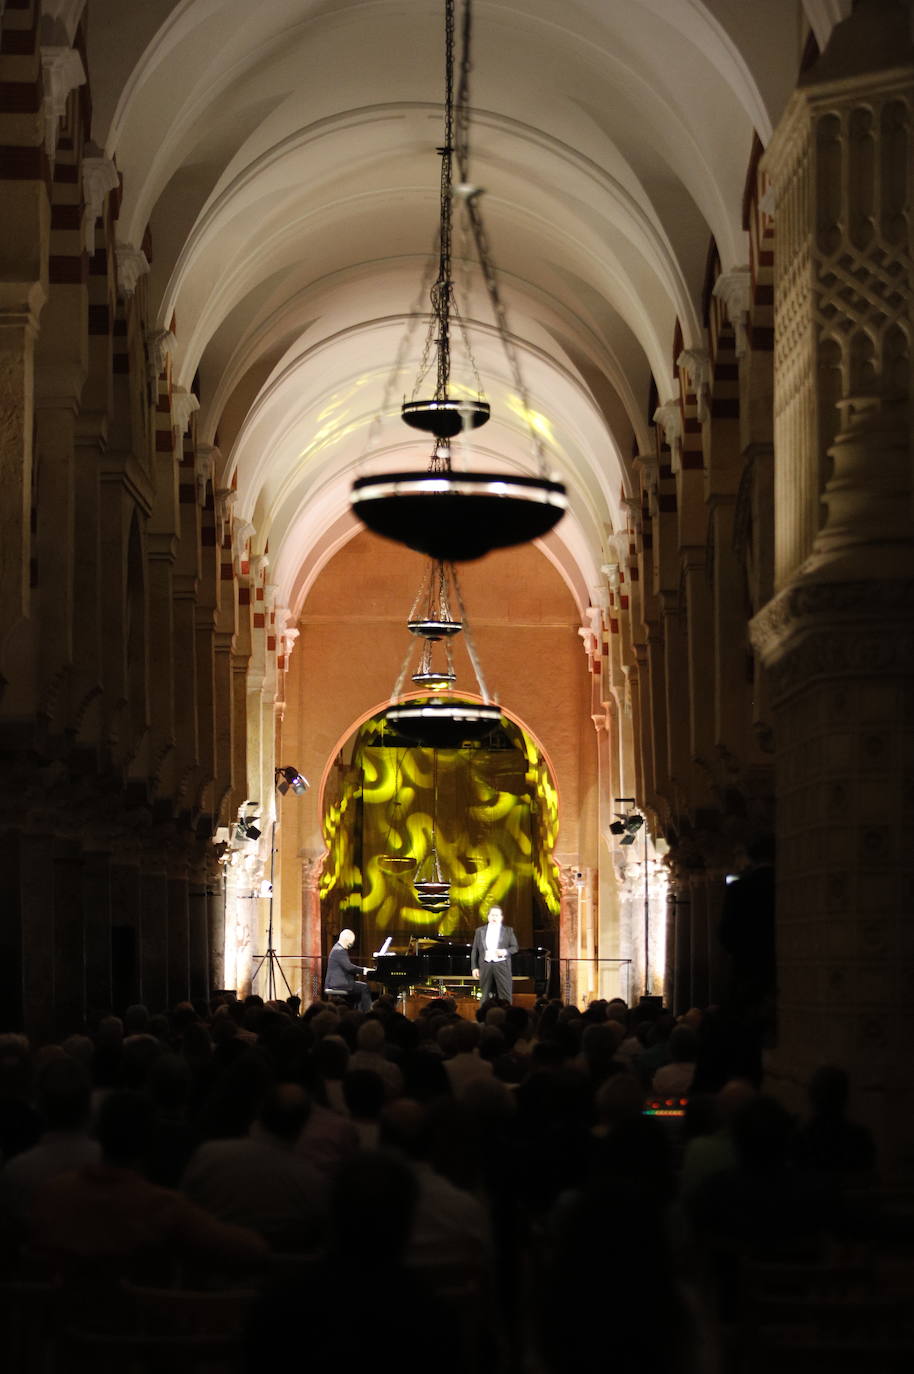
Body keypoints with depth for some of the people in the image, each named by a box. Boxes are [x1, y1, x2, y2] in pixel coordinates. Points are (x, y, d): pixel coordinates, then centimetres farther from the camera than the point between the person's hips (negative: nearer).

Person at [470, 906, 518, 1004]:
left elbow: (515, 947, 7)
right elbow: (475, 951, 12)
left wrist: (505, 952, -13)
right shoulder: (480, 931, 12)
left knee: (505, 995, -6)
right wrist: (474, 967, 5)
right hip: (486, 966, 2)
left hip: (502, 966, -1)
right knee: (486, 995, 3)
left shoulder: (508, 931, 9)